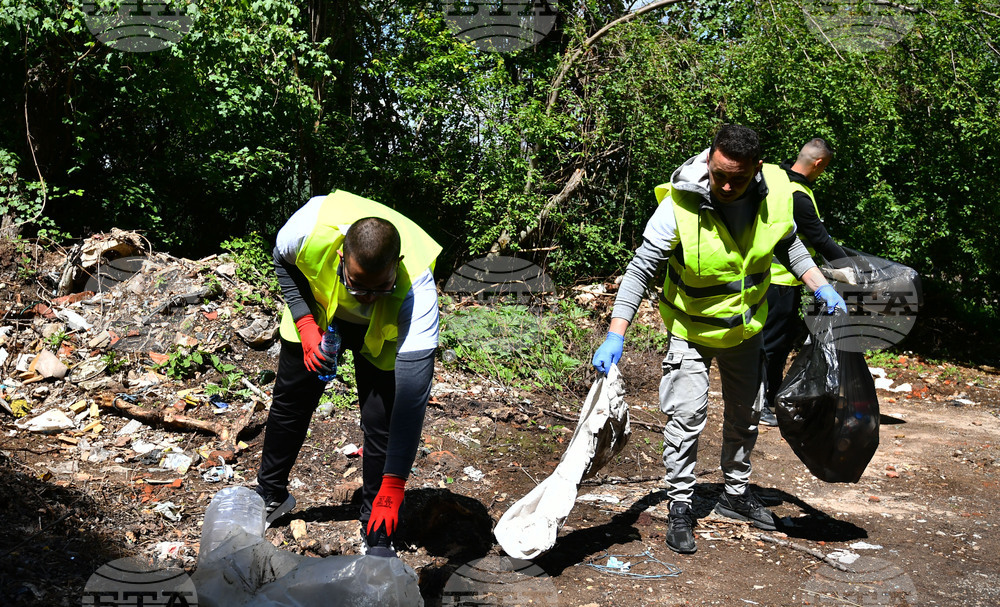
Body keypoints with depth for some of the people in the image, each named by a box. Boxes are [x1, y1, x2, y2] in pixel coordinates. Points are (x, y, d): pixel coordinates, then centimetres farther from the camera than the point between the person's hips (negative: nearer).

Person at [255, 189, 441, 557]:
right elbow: (283, 260, -12)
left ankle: (377, 535, 8)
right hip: (317, 309, 3)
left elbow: (413, 392, -44)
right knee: (290, 403, 13)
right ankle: (271, 495, 39)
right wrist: (306, 325, -25)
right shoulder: (313, 225, -40)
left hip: (383, 332, -2)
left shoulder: (417, 287, -44)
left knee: (381, 423, -12)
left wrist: (393, 489, -44)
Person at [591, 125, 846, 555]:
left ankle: (736, 493, 37)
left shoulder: (776, 192, -18)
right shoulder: (680, 204, -31)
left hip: (745, 326, 5)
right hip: (692, 328, -5)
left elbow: (789, 245, 4)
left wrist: (821, 286, -6)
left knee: (746, 412, 17)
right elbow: (641, 268, -27)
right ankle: (680, 507, 7)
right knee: (687, 414, -10)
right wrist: (616, 335, -33)